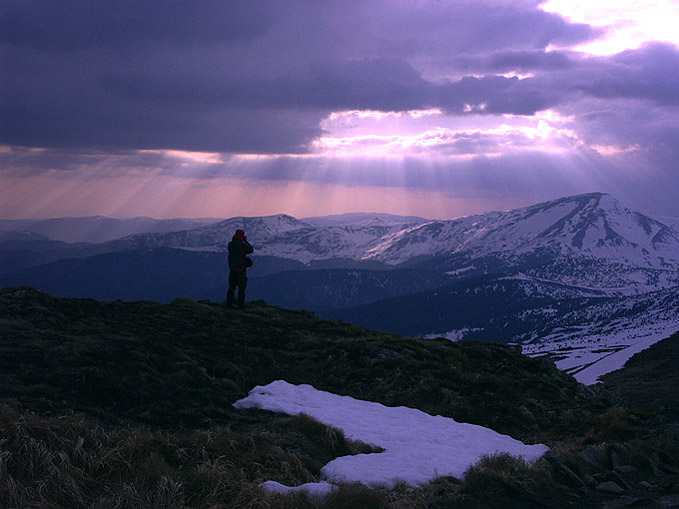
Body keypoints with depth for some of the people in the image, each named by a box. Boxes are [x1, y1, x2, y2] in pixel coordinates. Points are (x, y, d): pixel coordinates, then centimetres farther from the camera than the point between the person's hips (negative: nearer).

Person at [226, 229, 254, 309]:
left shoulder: (230, 244, -1)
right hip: (241, 269, -4)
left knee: (231, 287, 13)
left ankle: (229, 303, 11)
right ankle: (241, 304, 4)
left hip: (232, 269, 4)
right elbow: (251, 250, -1)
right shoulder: (242, 244, -16)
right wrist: (246, 241, 9)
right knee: (241, 287, 4)